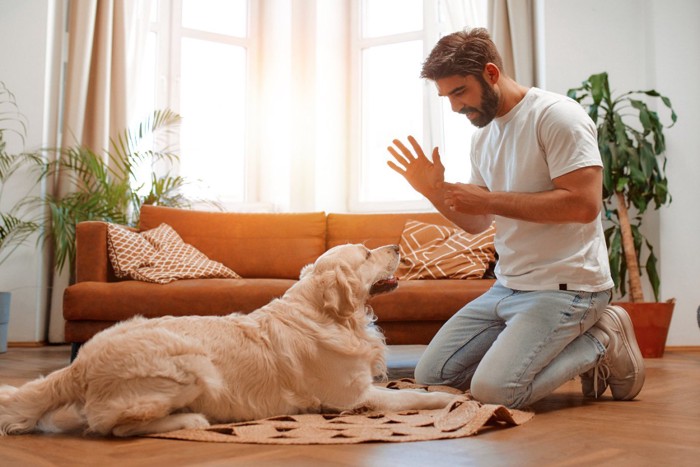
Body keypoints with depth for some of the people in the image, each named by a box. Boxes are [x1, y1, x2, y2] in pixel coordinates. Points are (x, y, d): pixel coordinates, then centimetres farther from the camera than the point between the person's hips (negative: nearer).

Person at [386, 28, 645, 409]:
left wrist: (489, 199, -19)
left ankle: (601, 342, 2)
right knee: (430, 376, 5)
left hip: (565, 287, -9)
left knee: (493, 391, -23)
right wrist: (433, 191, -1)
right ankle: (573, 347, 12)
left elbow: (585, 204, -23)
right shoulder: (482, 136, 13)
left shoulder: (556, 115, -12)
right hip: (507, 287, 9)